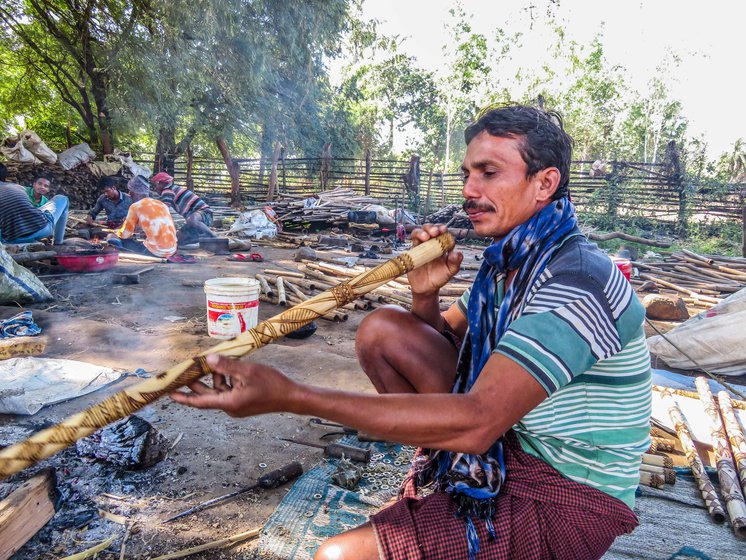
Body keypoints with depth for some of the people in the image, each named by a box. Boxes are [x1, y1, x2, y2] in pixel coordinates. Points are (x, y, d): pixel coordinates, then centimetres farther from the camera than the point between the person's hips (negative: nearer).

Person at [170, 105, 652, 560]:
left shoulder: (577, 281, -25)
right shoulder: (511, 262, 4)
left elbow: (475, 422, -36)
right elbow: (443, 341, 11)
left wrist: (291, 397, -39)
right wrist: (425, 297, -13)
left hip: (569, 497, -8)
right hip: (509, 443, 8)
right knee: (381, 329, -4)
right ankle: (455, 467, 5)